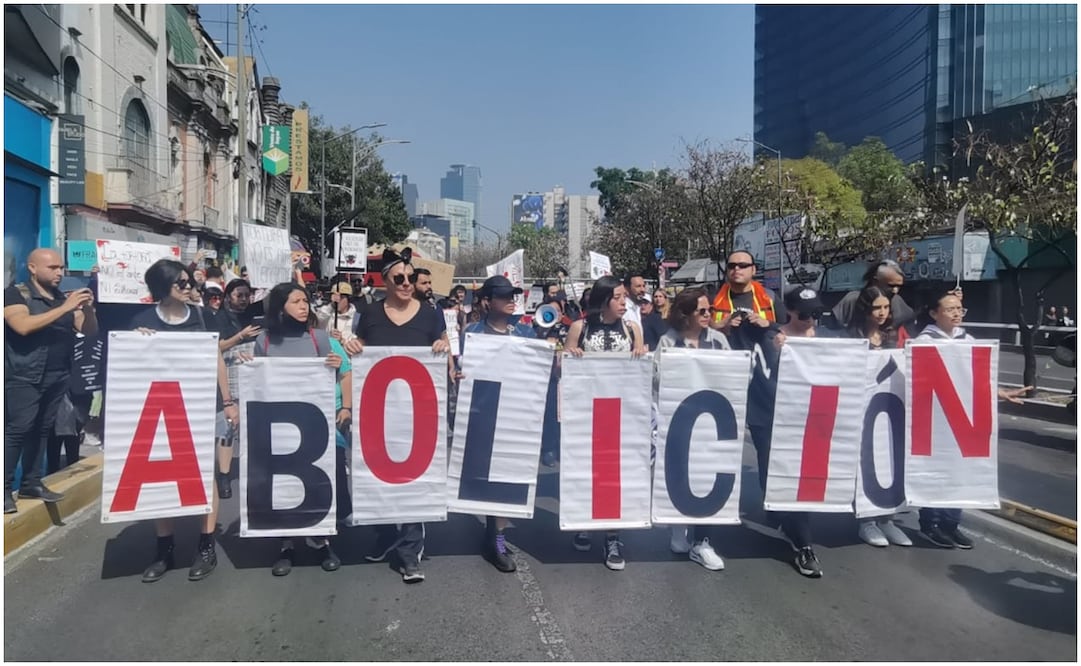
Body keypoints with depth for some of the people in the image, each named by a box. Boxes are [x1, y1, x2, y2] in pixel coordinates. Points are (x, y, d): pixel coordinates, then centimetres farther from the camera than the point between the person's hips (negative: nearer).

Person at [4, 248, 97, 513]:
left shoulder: (64, 297, 13)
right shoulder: (15, 294, -3)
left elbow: (90, 331, 10)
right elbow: (23, 326, -20)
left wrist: (88, 308, -10)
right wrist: (65, 308, -22)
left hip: (57, 377, 5)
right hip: (24, 376, -5)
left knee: (42, 430, 7)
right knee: (17, 429, -8)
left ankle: (31, 483, 15)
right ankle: (5, 489, -3)